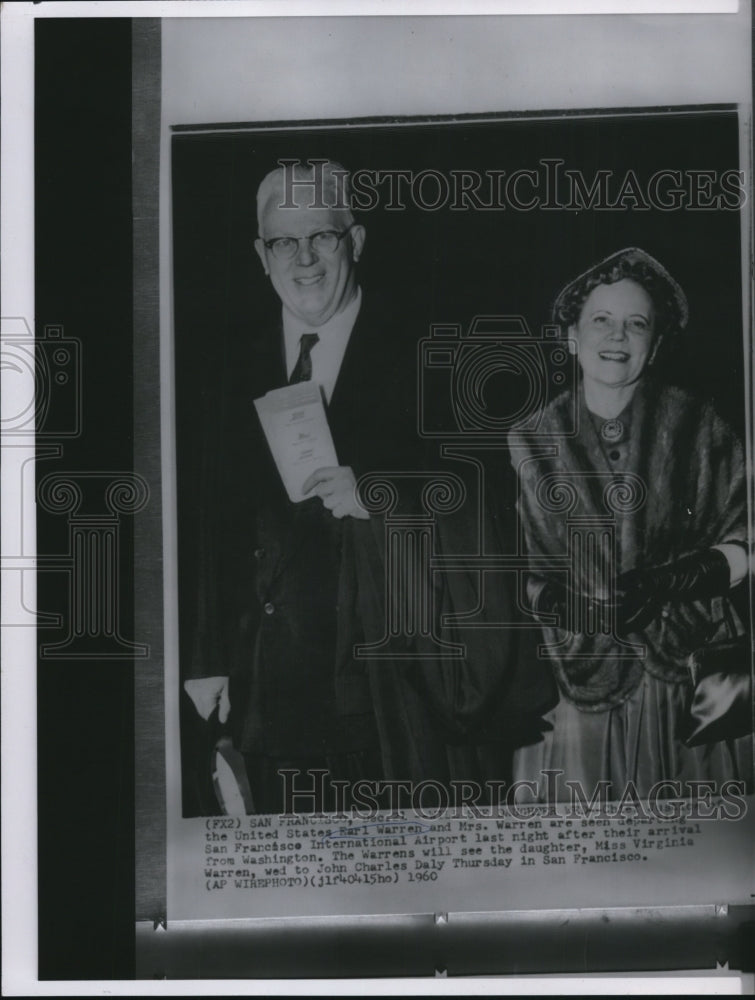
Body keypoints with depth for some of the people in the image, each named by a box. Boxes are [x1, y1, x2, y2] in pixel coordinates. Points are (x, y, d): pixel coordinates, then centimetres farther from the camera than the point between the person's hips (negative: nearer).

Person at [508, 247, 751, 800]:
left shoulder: (695, 426, 1)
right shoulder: (531, 441, 3)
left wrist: (674, 581, -16)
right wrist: (581, 608, -15)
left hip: (688, 671, 0)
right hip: (577, 669, 0)